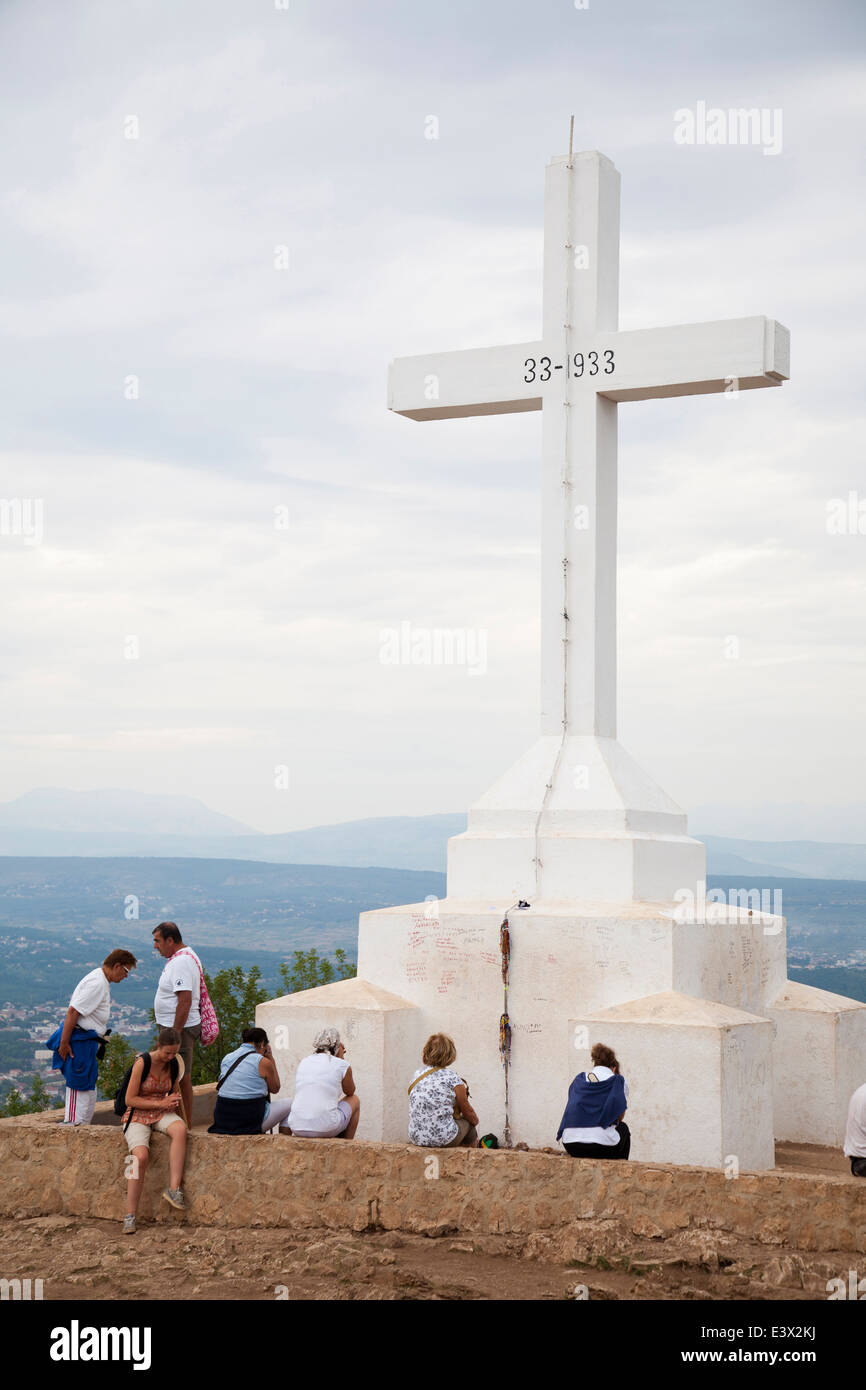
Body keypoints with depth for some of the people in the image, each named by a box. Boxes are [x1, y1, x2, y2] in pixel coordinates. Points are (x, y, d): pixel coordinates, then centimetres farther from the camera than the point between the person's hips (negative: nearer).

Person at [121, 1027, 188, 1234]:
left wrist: (181, 1117, 15)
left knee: (180, 1130, -32)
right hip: (138, 1115, -4)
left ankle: (174, 1189, -32)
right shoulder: (142, 1063, -13)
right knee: (141, 1156, -31)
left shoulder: (175, 1064, 4)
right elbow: (130, 1099, -13)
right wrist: (161, 1103, -16)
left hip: (162, 1115, 4)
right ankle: (130, 1216, -23)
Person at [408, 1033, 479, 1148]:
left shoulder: (417, 1075, 4)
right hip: (443, 1138, -5)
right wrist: (475, 1121, 28)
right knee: (470, 1123, 25)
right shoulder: (453, 1078, -10)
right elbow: (467, 1112, 4)